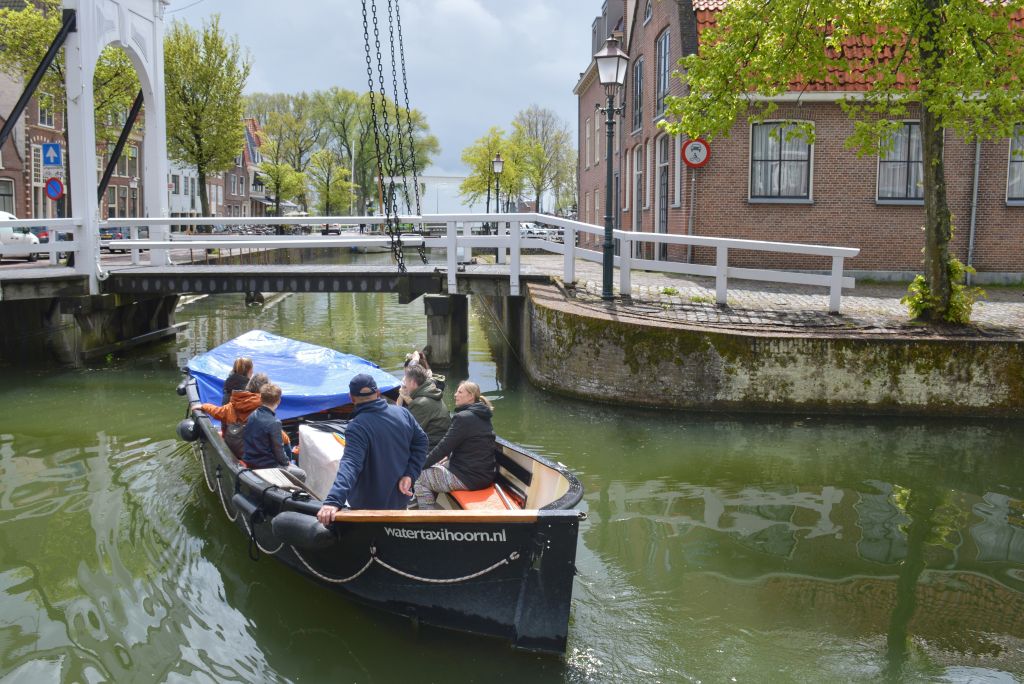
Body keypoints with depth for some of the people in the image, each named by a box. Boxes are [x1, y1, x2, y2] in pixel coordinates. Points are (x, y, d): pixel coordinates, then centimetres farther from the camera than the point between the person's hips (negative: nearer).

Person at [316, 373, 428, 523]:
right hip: (400, 499, 5)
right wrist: (410, 474, -4)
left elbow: (350, 464, -37)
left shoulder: (357, 427, -24)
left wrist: (333, 500, -47)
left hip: (368, 507, -5)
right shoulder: (402, 413, -5)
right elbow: (421, 440, 3)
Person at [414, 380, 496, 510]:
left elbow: (443, 447, -16)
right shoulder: (481, 416, 11)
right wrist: (448, 457, 10)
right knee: (433, 466, 24)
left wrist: (421, 465, -5)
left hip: (470, 478, -10)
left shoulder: (464, 417, -18)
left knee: (420, 478, 1)